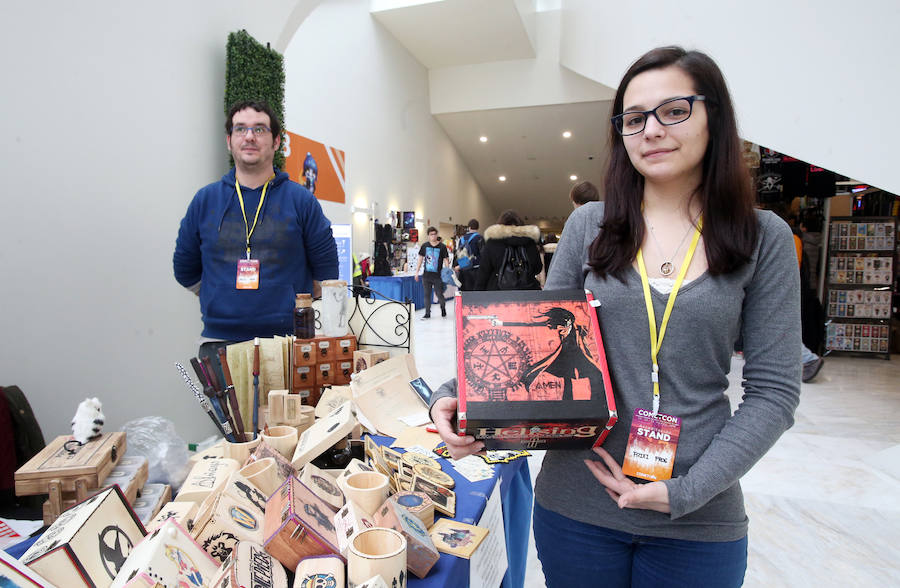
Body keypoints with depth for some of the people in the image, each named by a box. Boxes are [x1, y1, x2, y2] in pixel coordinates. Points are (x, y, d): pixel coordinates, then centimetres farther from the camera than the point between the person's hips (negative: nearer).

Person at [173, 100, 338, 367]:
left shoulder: (300, 200, 2)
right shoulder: (205, 200, 9)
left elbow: (326, 271, 6)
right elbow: (186, 271, 18)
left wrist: (283, 303, 9)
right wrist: (227, 302, 13)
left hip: (288, 342, -2)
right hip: (218, 341, 2)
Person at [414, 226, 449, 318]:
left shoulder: (442, 247, -3)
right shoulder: (424, 246, 5)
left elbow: (446, 260, -2)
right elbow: (420, 259, 11)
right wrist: (417, 272, 9)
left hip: (438, 276, -3)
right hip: (426, 275, 3)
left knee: (439, 295, 1)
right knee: (427, 295, 6)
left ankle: (443, 307, 29)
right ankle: (427, 313, 15)